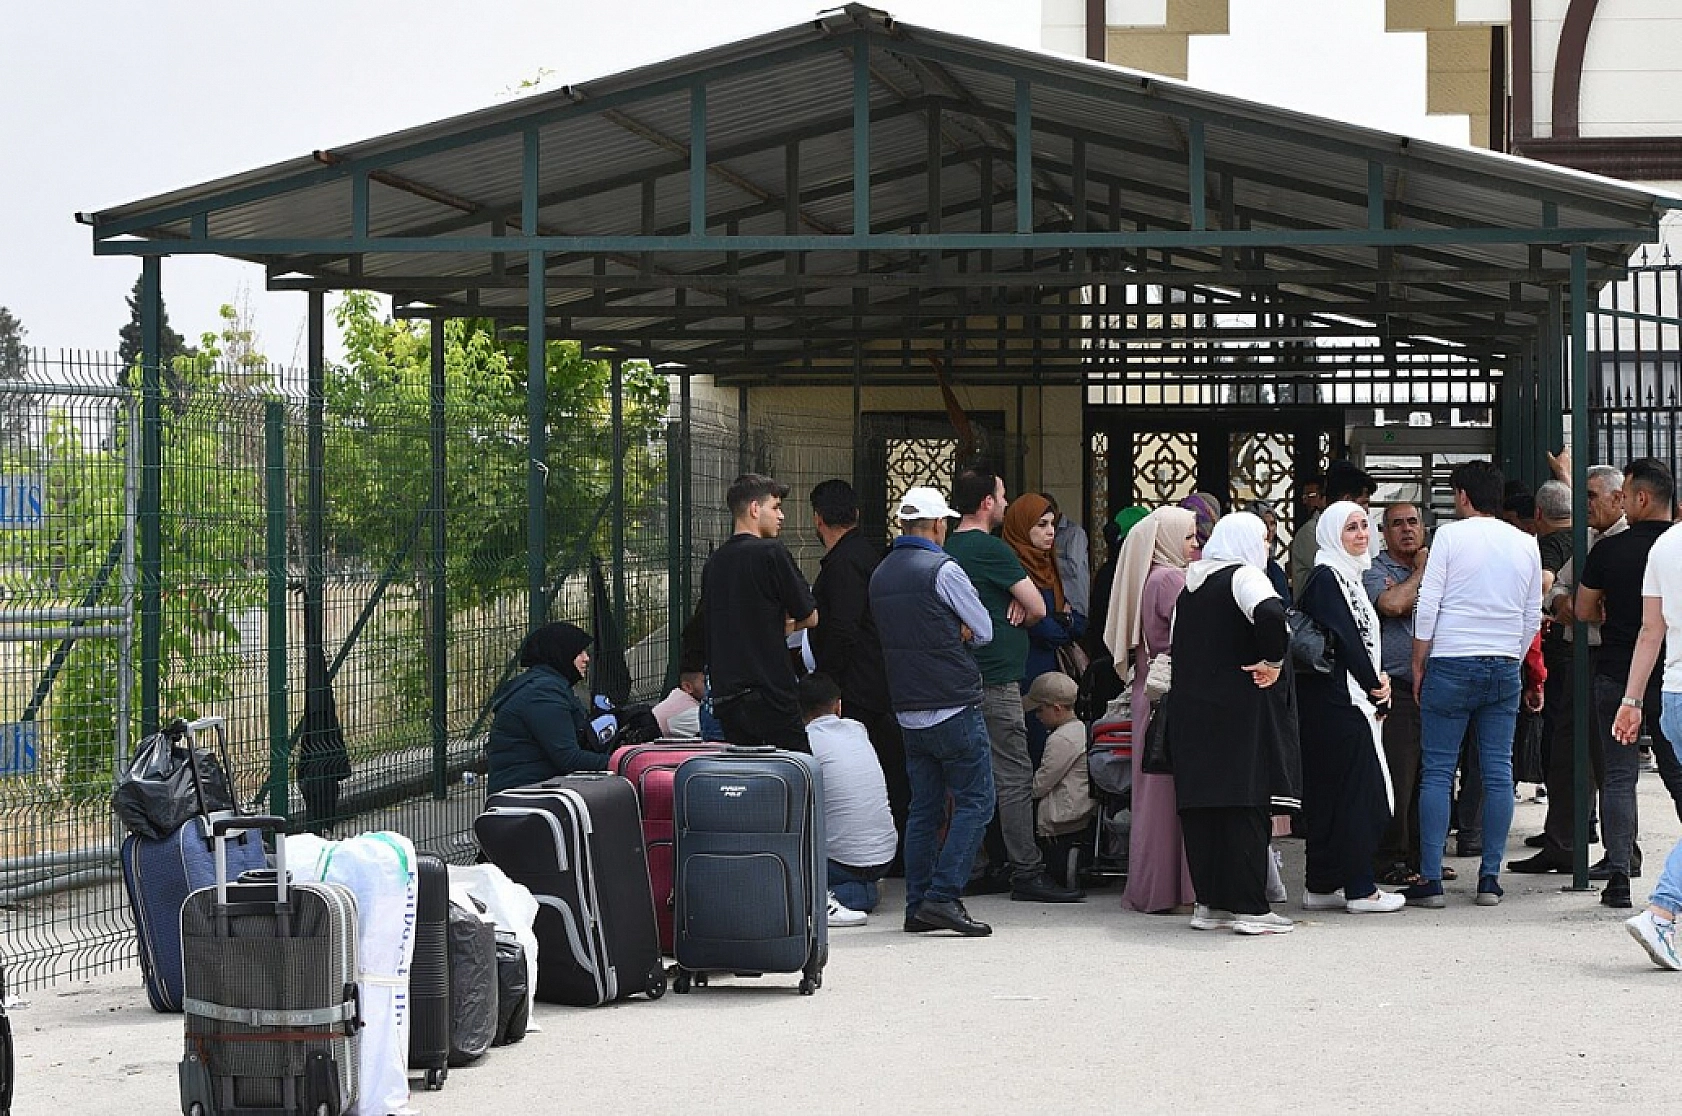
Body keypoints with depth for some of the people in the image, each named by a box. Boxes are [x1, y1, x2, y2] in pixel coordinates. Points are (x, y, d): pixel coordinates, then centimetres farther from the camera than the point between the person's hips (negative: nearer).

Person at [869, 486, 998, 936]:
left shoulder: (880, 575, 10)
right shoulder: (942, 569, -13)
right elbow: (984, 631, -5)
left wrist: (948, 635, 5)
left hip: (908, 709, 7)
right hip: (955, 706, -7)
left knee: (924, 807, 11)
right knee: (975, 802, -3)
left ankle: (918, 906, 10)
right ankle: (943, 896, -12)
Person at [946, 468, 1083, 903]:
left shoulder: (949, 548, 13)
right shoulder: (991, 549, -12)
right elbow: (1038, 608, -9)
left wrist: (1014, 602, 1)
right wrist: (1020, 614, 13)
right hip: (996, 679, -9)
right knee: (1015, 777, -7)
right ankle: (1026, 872, -9)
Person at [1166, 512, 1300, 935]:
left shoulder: (1190, 584, 15)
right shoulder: (1243, 576, -8)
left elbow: (1177, 647, 19)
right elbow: (1269, 613, -28)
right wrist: (1272, 661, -17)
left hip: (1190, 708, 7)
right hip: (1243, 708, -7)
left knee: (1201, 808, 8)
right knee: (1247, 807, -5)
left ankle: (1208, 904, 11)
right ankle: (1249, 908, -5)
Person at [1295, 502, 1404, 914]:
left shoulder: (1349, 576, 17)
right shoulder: (1325, 578, -12)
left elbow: (1366, 635, 19)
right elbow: (1345, 640, -16)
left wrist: (1382, 676, 1)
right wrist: (1376, 693, -8)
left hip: (1351, 701, 10)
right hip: (1336, 702, -10)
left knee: (1328, 794, 11)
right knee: (1355, 791, -8)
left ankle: (1322, 887, 14)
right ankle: (1359, 889, -5)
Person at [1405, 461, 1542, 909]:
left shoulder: (1450, 536, -4)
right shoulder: (1526, 544, 9)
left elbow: (1427, 606, -6)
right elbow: (1533, 616, 12)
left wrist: (1418, 665, 1)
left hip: (1451, 665, -4)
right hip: (1505, 669, 4)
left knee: (1437, 772, -1)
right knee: (1498, 773, 5)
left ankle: (1430, 879, -5)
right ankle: (1490, 878, 4)